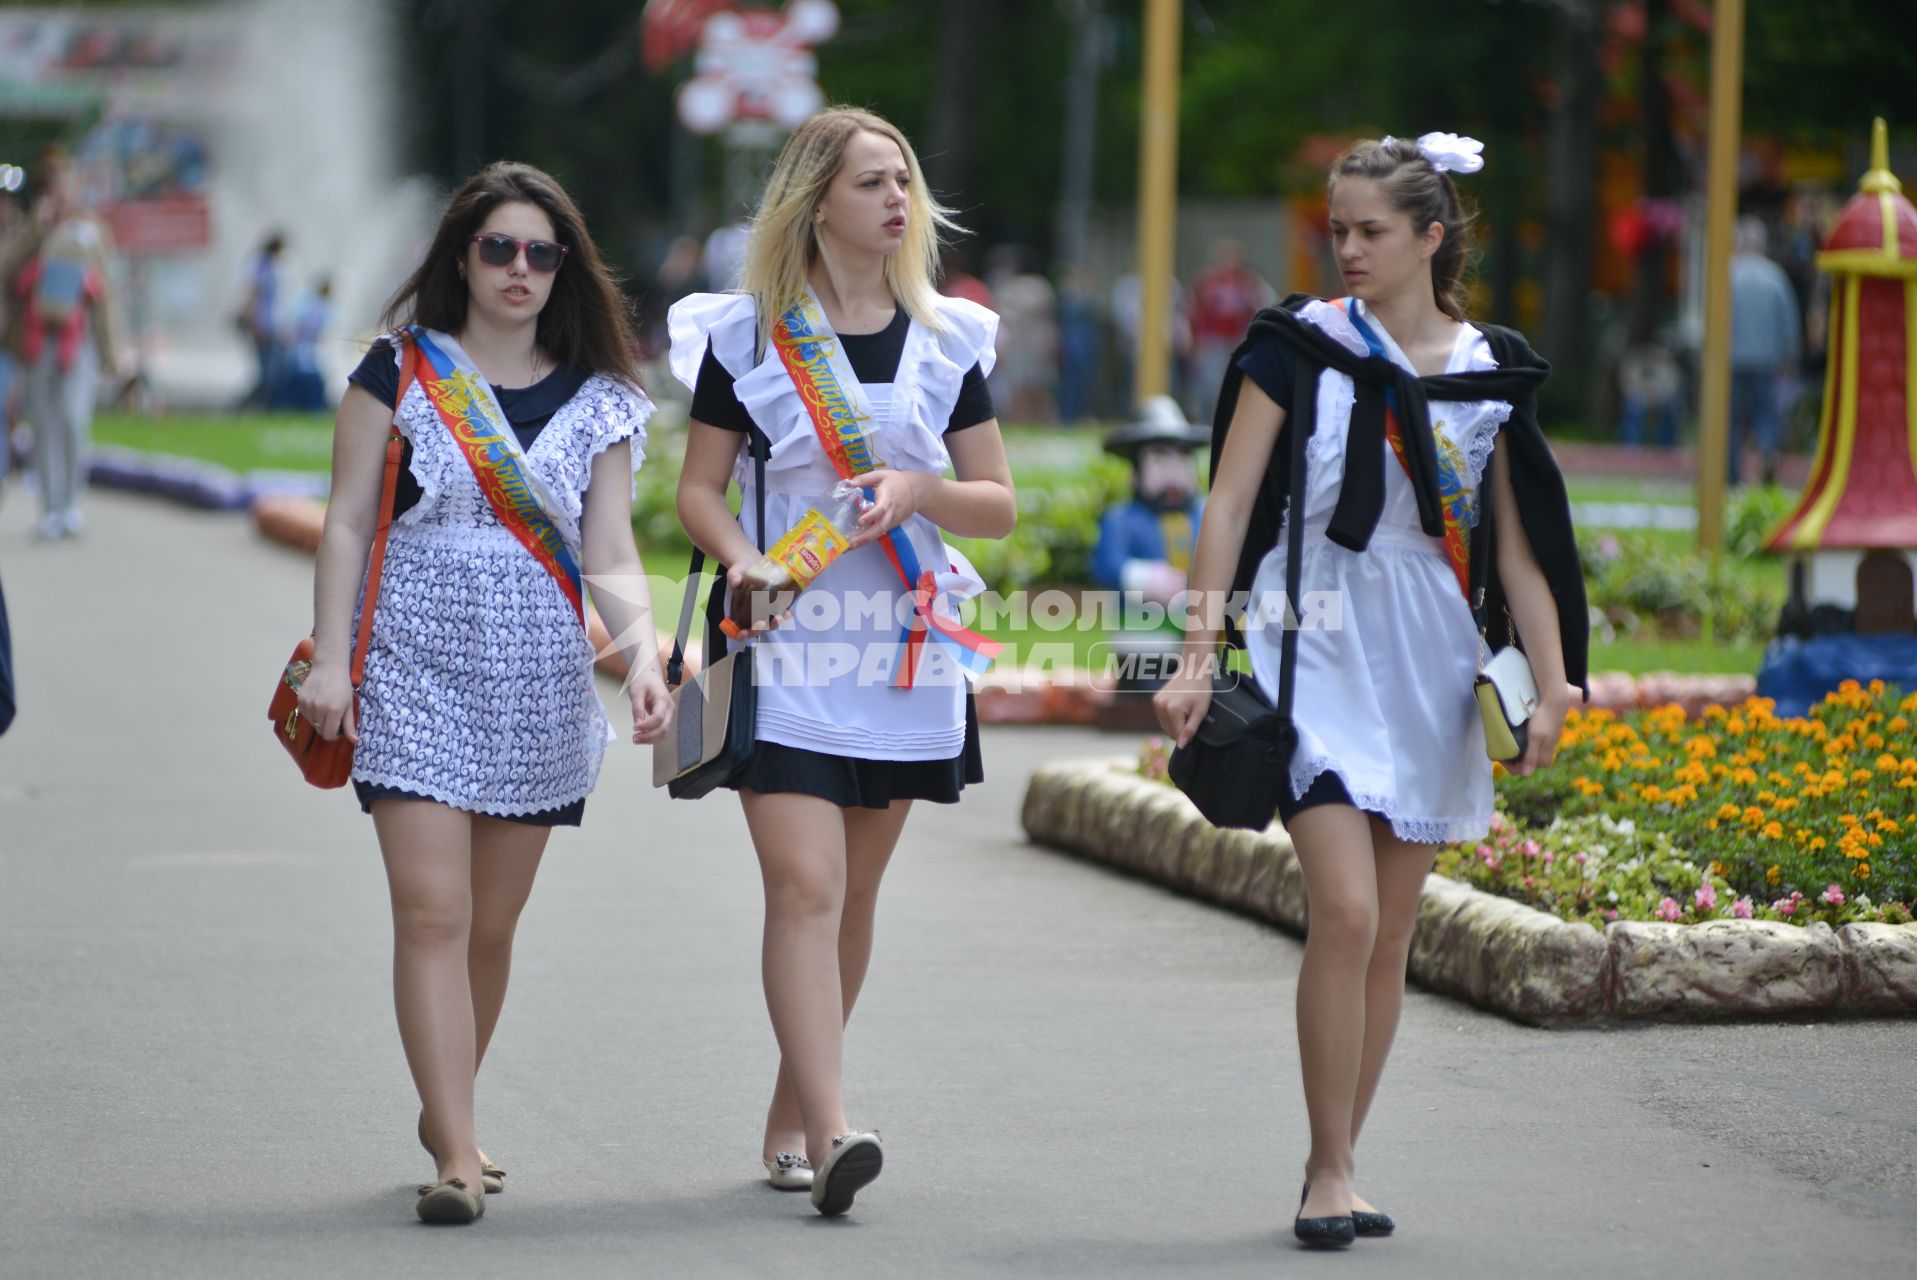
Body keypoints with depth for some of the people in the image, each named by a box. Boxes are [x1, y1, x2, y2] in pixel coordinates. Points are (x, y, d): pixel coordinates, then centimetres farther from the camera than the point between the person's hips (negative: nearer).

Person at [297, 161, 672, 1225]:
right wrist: (329, 657, -6)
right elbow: (348, 524, 2)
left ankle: (446, 1110, 30)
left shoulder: (598, 404, 7)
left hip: (539, 687, 3)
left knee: (493, 923, 9)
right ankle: (458, 1154, -13)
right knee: (432, 915, -12)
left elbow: (611, 557, 3)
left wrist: (643, 653, -15)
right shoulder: (400, 371, 2)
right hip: (417, 678, -2)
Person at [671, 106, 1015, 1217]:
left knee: (854, 893, 9)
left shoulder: (949, 340, 9)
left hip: (902, 647, 4)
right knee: (805, 886, -15)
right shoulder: (746, 335, 1)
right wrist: (741, 559, -17)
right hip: (786, 643, -4)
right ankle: (830, 1131, -22)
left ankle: (792, 1114, 23)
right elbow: (700, 486, 3)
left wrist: (923, 490, -10)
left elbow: (1000, 506, 10)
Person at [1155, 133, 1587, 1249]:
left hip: (1429, 662, 3)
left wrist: (1552, 680, -1)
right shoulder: (1301, 345, -1)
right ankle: (1331, 1171, -6)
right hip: (1315, 647, -3)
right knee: (1346, 912, -16)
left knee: (1393, 934, 6)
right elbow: (1230, 504, -2)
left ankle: (1338, 1166, 17)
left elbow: (1517, 547, 9)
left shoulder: (1489, 373, 6)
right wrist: (1199, 655, -9)